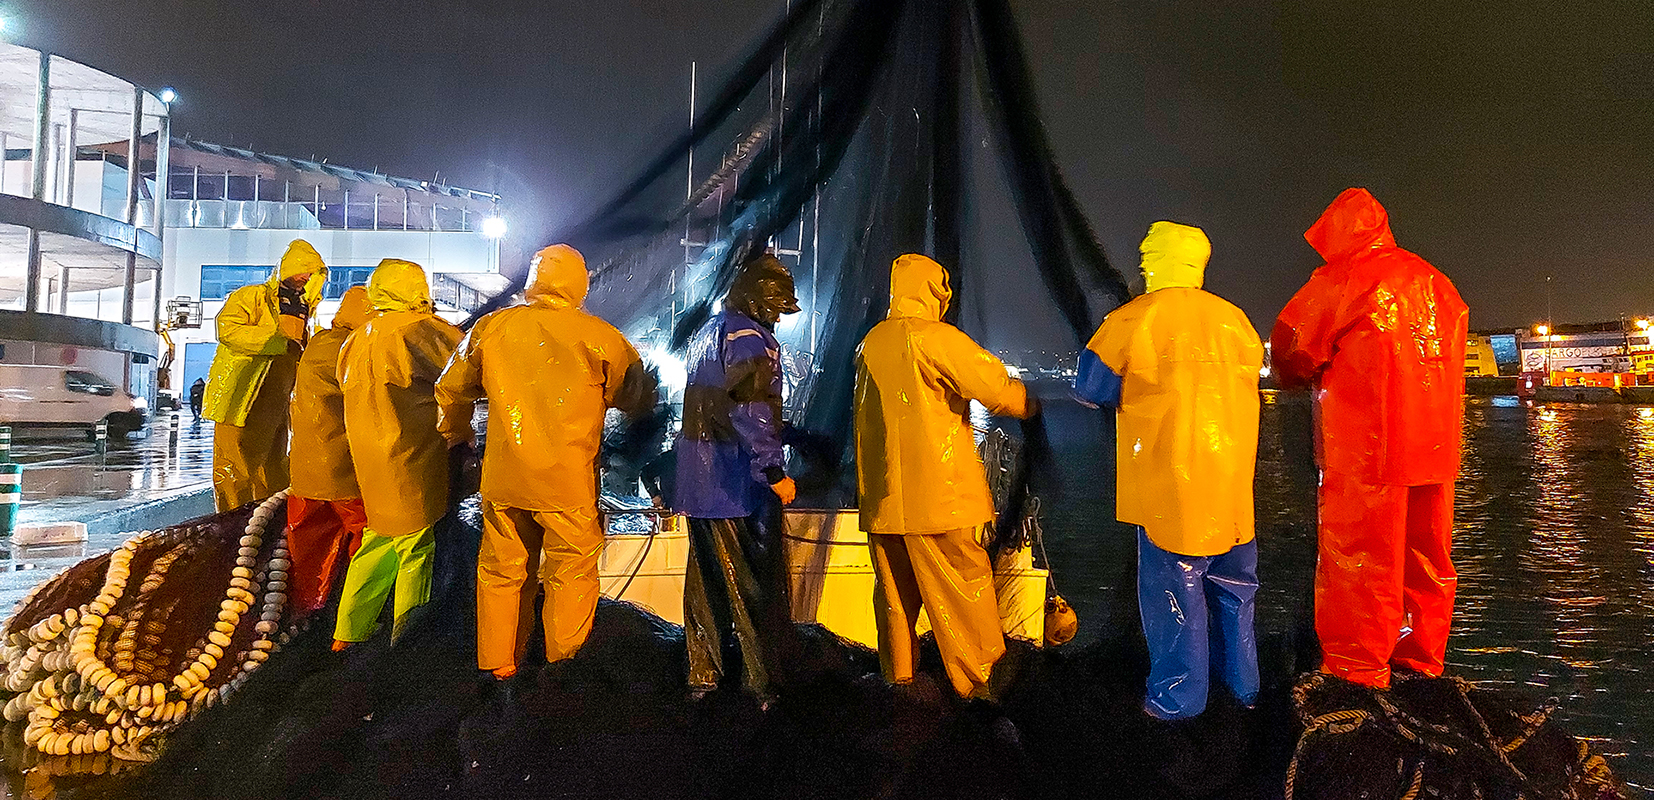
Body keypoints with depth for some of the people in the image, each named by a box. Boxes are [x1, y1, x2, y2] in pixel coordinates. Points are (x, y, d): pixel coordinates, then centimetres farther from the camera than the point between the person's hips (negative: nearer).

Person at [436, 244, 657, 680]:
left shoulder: (491, 327, 3)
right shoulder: (598, 336, -8)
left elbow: (451, 389, 16)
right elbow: (638, 398, 3)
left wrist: (458, 435, 33)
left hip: (502, 479, 4)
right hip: (567, 481, -4)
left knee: (501, 570, 17)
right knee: (573, 574, 9)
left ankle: (498, 663, 30)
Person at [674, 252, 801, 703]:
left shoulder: (705, 333, 19)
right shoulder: (748, 336, -12)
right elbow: (750, 412, -22)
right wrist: (774, 472, -22)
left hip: (698, 481, 9)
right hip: (739, 483, -9)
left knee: (706, 577, 15)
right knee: (760, 584, 0)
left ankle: (702, 675, 24)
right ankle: (764, 680, 6)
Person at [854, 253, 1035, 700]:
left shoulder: (871, 342, 11)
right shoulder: (937, 337, -10)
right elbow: (996, 387, -9)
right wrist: (1029, 404, 9)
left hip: (882, 496, 7)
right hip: (938, 492, -7)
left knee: (894, 589, 14)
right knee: (963, 587, 4)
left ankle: (897, 676, 23)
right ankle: (974, 680, 11)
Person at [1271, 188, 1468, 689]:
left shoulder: (1339, 280, -9)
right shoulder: (1433, 280, 12)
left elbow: (1289, 344, -5)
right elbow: (1456, 341, 20)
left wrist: (1306, 376, 16)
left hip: (1367, 441, -7)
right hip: (1436, 437, 7)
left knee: (1360, 553, 2)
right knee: (1427, 550, 15)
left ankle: (1361, 663, 10)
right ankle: (1424, 651, 28)